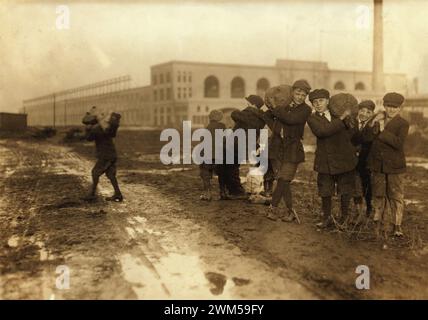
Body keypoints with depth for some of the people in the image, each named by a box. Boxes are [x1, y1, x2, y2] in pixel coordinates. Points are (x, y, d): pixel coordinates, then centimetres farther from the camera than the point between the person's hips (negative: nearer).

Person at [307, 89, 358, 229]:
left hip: (345, 158, 2)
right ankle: (327, 217, 26)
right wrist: (341, 119, -21)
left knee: (345, 190, 10)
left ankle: (344, 216, 29)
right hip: (325, 161, -2)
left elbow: (351, 132, 21)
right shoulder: (312, 118, -3)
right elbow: (323, 131, -22)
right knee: (325, 191, 7)